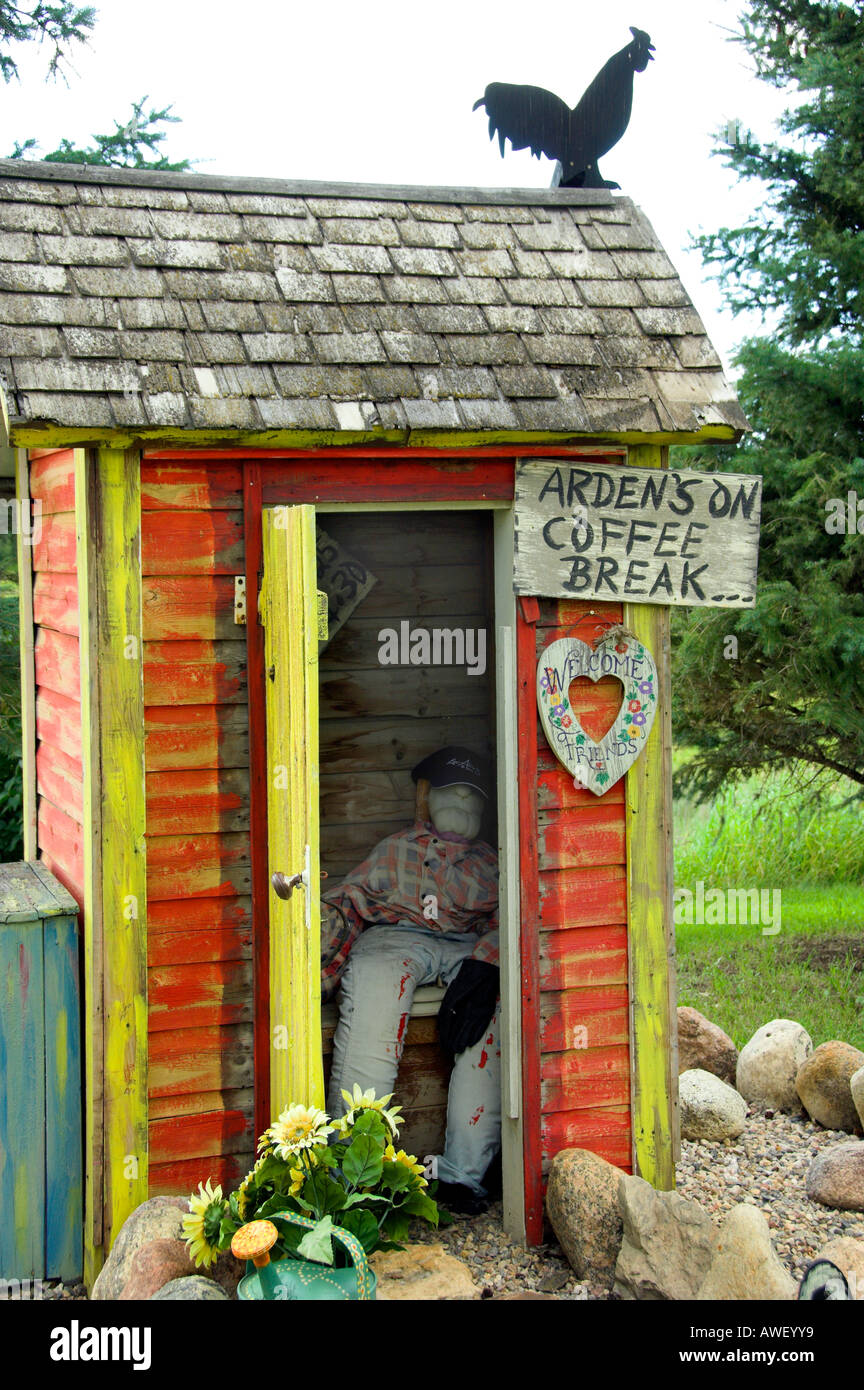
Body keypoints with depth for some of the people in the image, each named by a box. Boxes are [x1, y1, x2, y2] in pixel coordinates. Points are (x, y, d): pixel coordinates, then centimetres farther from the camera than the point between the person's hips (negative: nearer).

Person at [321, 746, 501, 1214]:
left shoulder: (493, 864, 28)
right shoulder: (395, 850, 32)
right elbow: (345, 905, 20)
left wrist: (484, 965, -17)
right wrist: (318, 972, -2)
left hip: (472, 947, 1)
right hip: (393, 935, 0)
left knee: (491, 1005, -35)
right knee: (374, 983, -38)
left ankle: (461, 1175, -36)